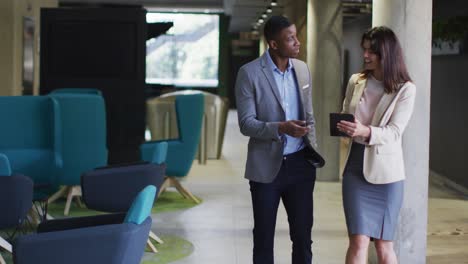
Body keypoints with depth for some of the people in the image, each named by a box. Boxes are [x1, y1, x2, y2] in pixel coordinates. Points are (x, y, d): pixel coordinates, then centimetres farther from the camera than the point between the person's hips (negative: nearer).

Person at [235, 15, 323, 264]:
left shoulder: (302, 69, 6)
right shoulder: (249, 73, -10)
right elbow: (246, 124, -13)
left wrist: (312, 149, 8)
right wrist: (281, 128, -27)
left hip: (300, 164, 4)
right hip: (267, 166, -4)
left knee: (303, 234, 8)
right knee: (264, 237, 7)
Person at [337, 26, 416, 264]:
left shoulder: (405, 89, -5)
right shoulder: (356, 82, 7)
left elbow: (394, 132, -14)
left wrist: (365, 131, -32)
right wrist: (343, 127, -5)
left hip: (385, 171, -3)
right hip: (356, 166, 3)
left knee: (383, 245, 6)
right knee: (358, 241, -7)